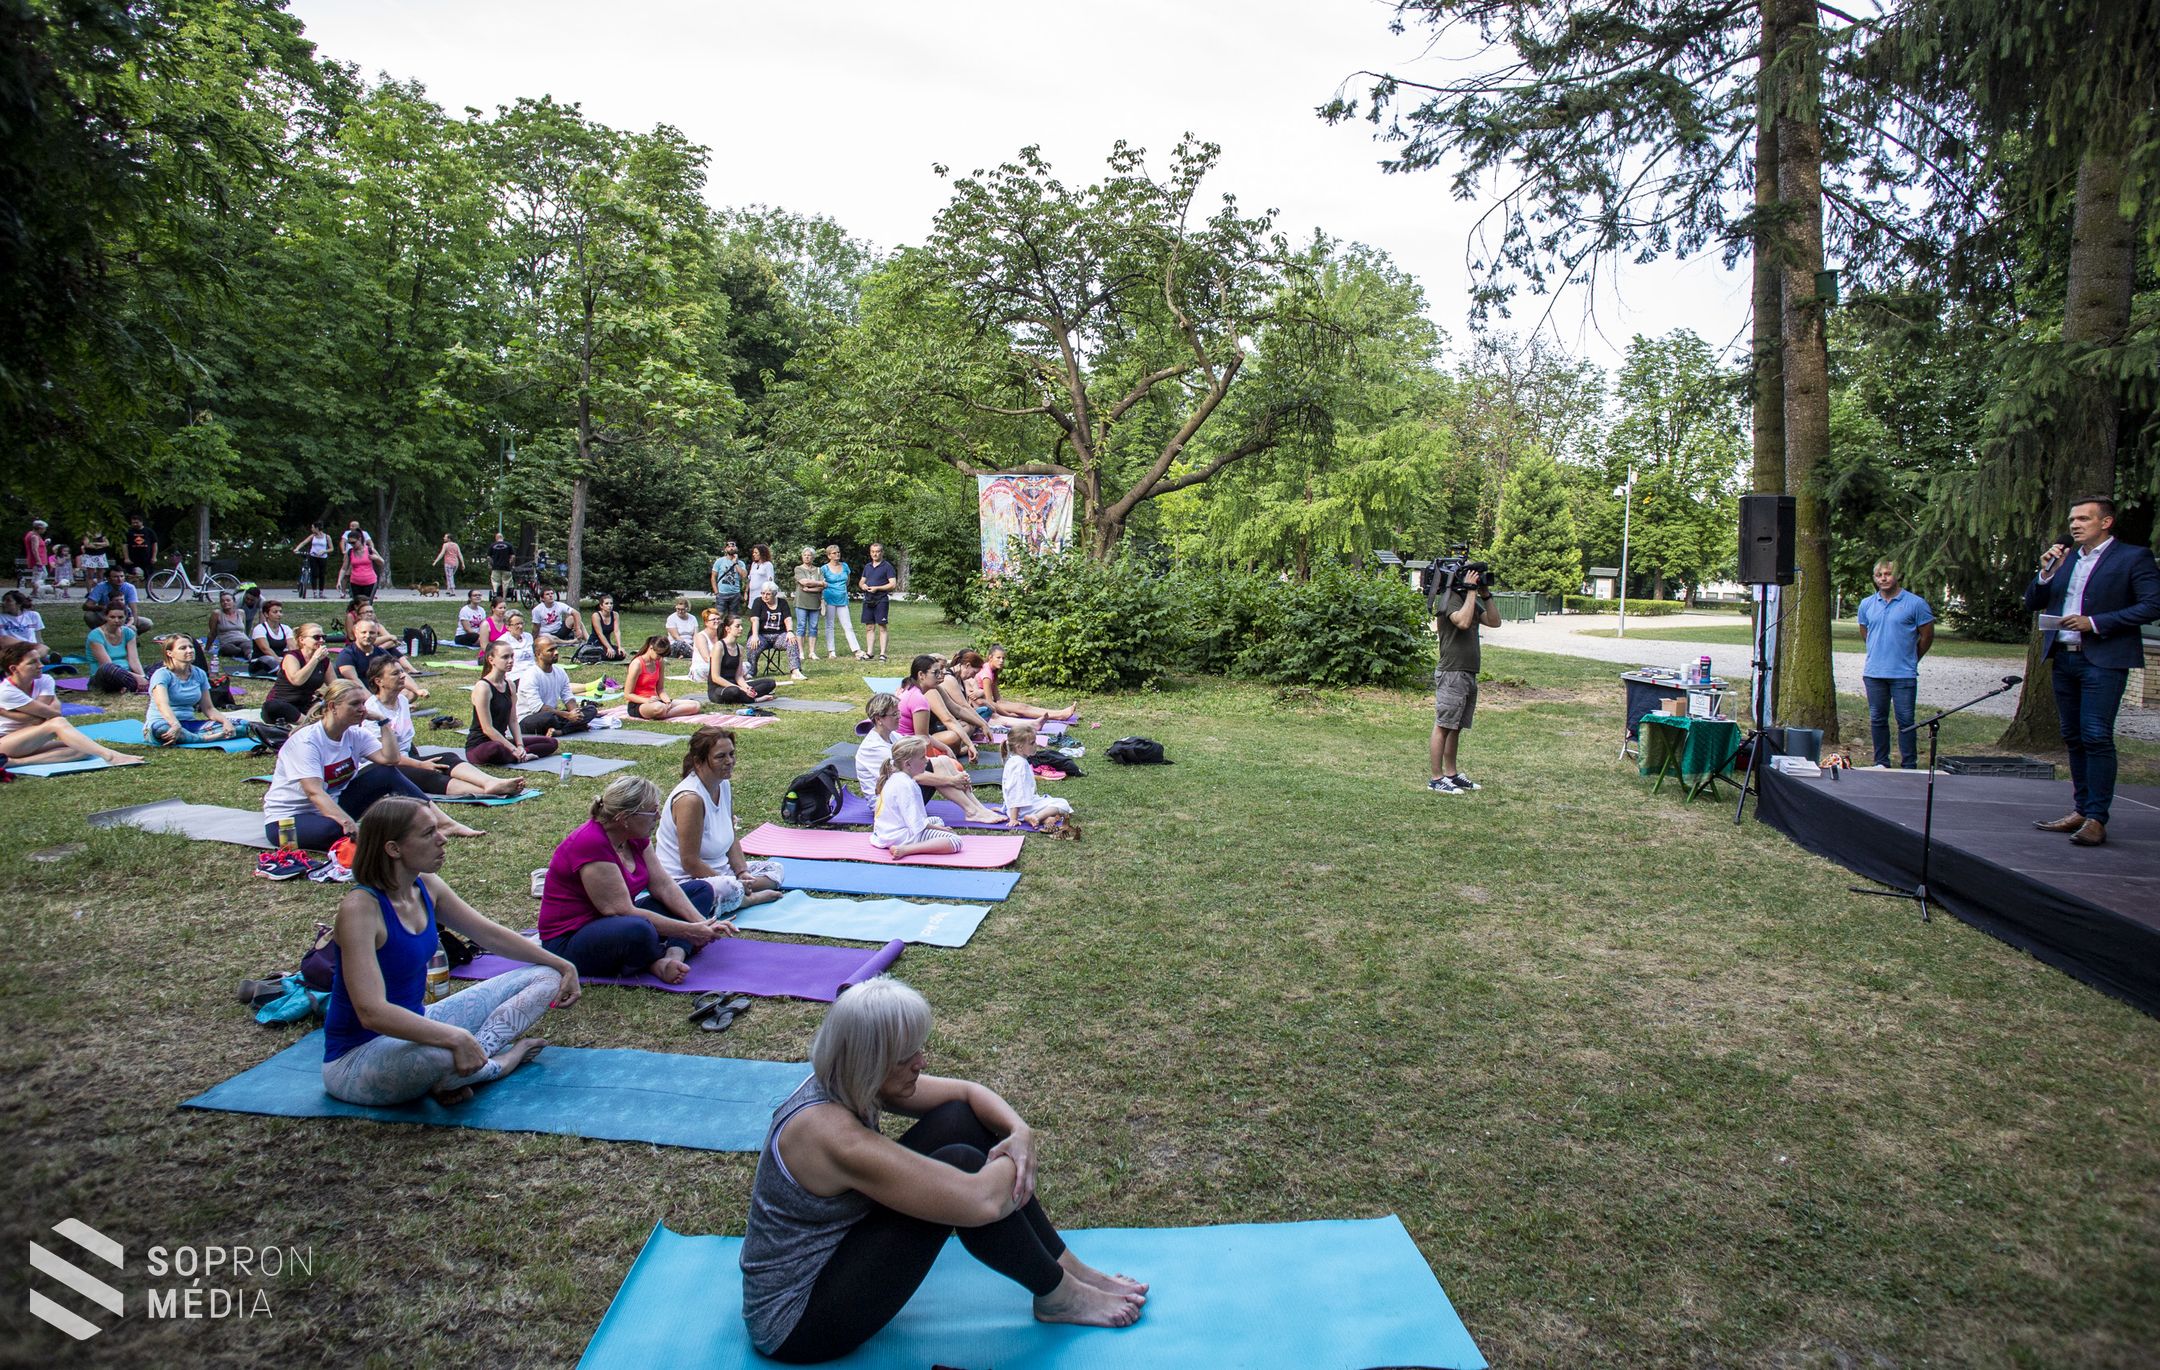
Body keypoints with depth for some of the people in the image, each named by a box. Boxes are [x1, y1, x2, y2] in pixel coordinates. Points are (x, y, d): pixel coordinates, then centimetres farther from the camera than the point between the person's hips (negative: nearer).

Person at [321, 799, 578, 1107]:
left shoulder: (426, 887, -2)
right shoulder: (360, 908, -25)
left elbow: (491, 935, 10)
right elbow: (371, 1012, -34)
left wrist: (563, 966, 9)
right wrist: (456, 1038, -41)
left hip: (415, 1025, 9)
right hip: (357, 1056, -9)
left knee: (544, 977, 6)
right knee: (442, 1054, -43)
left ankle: (476, 1055, -16)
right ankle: (503, 1060, -8)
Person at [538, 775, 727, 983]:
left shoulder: (634, 835, -1)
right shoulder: (591, 845, -28)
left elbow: (663, 884, 0)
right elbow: (623, 911, -28)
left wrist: (701, 923, -15)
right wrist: (688, 931, -25)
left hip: (613, 922, 10)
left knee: (701, 890, 6)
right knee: (638, 930, -42)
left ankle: (674, 955, -19)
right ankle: (657, 964, -8)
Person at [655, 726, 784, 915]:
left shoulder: (724, 786, 3)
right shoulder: (690, 799, -25)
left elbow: (732, 839, 12)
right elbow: (690, 862, -24)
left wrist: (742, 872, -5)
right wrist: (736, 882, -19)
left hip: (717, 870, 10)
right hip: (683, 880, -10)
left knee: (774, 869, 10)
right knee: (730, 891, -37)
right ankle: (754, 898, -8)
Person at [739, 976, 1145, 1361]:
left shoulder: (842, 1082, -7)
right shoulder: (833, 1135, -34)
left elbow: (969, 1091, 5)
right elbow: (981, 1202, -35)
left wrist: (1021, 1132, -14)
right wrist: (1015, 1159, -13)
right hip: (797, 1324, -9)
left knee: (960, 1120, -2)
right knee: (959, 1163, -24)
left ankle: (1067, 1267, 6)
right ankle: (1058, 1297, -1)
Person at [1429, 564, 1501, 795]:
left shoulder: (1470, 599, 18)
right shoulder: (1450, 597, -10)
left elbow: (1494, 621, 14)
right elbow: (1463, 622, -27)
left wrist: (1485, 594, 5)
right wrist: (1472, 591, -19)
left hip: (1468, 673, 9)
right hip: (1451, 672, -9)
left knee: (1456, 727, 13)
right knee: (1443, 726, -7)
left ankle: (1451, 774, 19)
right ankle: (1437, 779, -5)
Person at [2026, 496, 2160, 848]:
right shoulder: (2065, 559, 16)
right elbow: (2032, 602, 14)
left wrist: (2096, 623, -16)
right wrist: (2046, 573, -3)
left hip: (2104, 660, -7)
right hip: (2064, 659, 7)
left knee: (2097, 737, -11)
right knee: (2074, 738, 10)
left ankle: (2096, 818, -8)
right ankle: (2082, 810, 18)